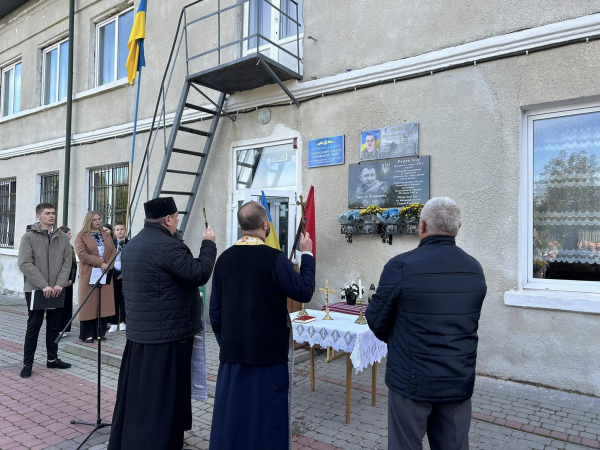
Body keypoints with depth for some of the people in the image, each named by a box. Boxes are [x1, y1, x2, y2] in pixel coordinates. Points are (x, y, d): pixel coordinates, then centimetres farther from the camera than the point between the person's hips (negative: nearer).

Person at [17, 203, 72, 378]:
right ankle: (27, 363, 16)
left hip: (56, 290, 3)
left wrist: (60, 284, -9)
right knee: (34, 326, 4)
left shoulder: (63, 237, 5)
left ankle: (52, 359, 23)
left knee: (54, 325, 11)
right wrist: (43, 285, -18)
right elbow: (24, 264, -12)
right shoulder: (29, 236, -5)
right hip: (35, 289, -3)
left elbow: (67, 262, 4)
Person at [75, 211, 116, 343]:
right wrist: (100, 263, -18)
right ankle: (87, 335, 7)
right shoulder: (81, 236, 1)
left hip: (105, 274, 4)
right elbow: (82, 254, -12)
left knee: (104, 303, 5)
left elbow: (113, 251, 9)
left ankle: (100, 332, 13)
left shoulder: (106, 235, 16)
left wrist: (108, 265, -10)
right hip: (89, 275, -4)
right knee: (89, 304, -1)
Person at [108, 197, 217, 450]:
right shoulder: (168, 246, -19)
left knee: (138, 392, 19)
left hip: (138, 332, 9)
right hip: (167, 335, -9)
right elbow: (199, 274, -20)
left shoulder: (132, 245, 13)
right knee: (163, 397, 2)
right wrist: (209, 244, -8)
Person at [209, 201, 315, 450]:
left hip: (233, 349, 5)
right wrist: (307, 254, -1)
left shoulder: (224, 258, 0)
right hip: (269, 349, -5)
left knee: (232, 412, 17)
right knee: (268, 414, 9)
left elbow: (215, 309, 6)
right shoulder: (274, 258, -17)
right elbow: (304, 292, -10)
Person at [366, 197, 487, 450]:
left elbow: (376, 321, -8)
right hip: (459, 380, 5)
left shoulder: (401, 266, -18)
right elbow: (466, 322, 11)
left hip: (412, 380, -4)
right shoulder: (475, 269, -1)